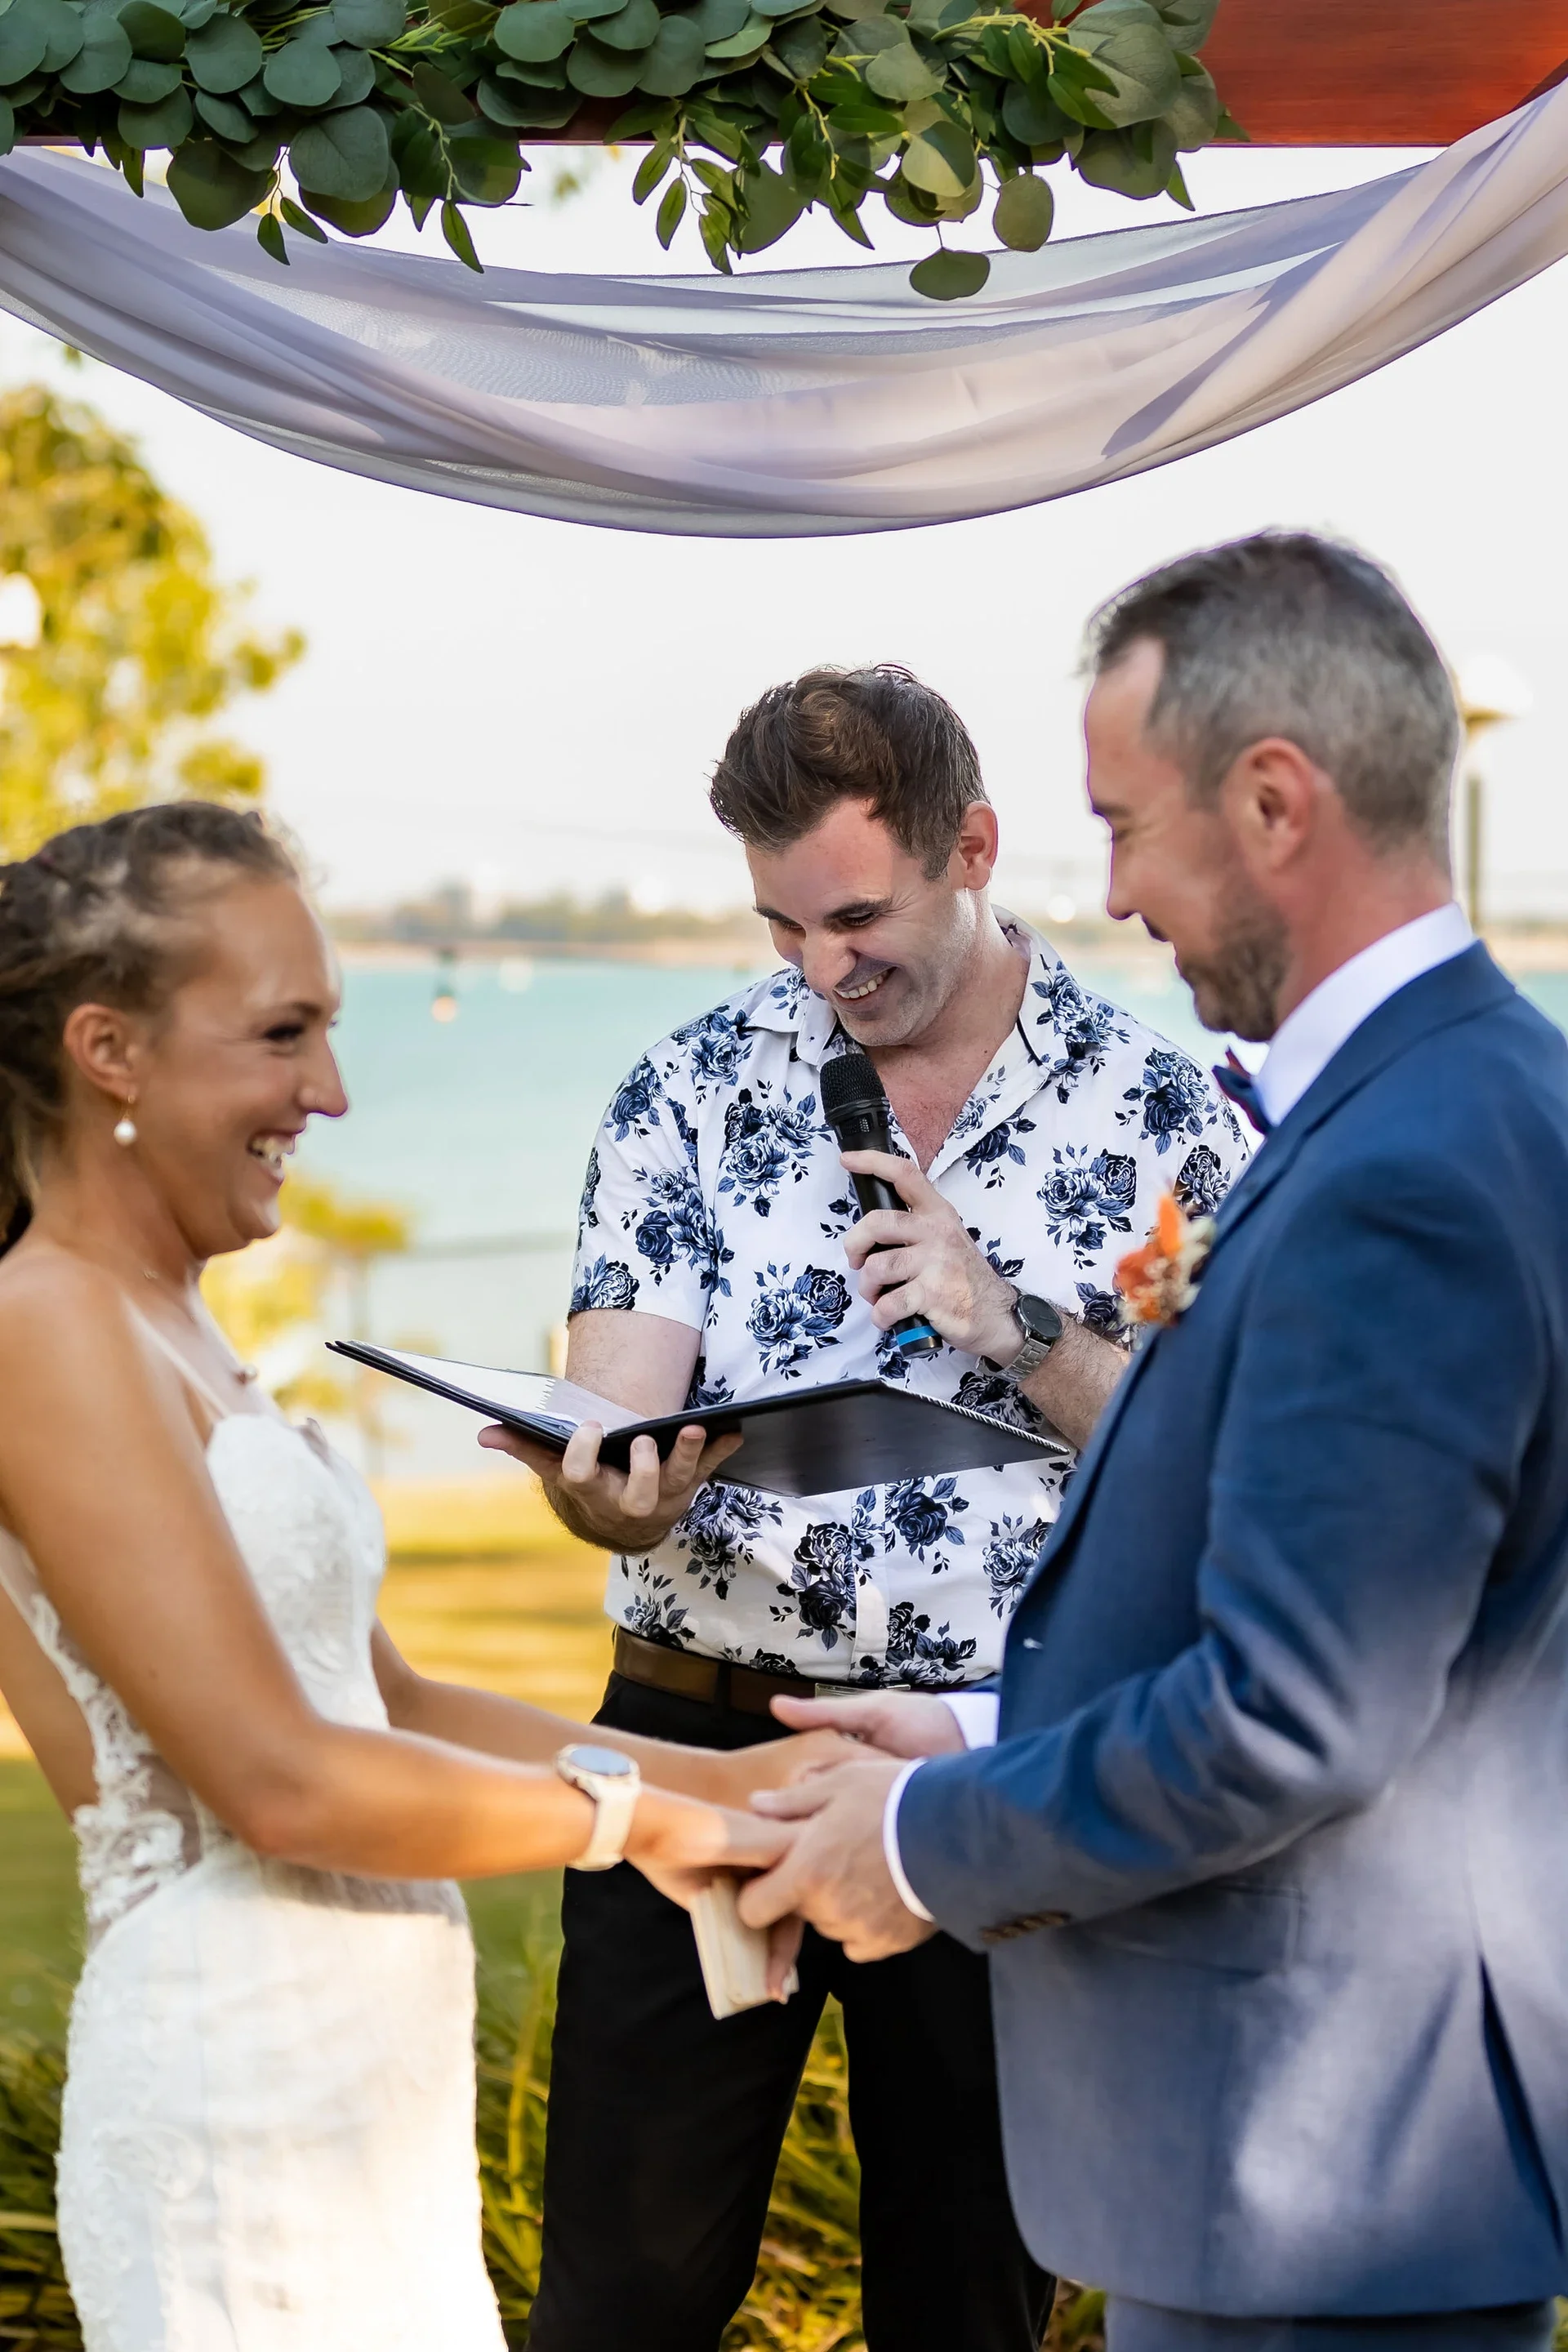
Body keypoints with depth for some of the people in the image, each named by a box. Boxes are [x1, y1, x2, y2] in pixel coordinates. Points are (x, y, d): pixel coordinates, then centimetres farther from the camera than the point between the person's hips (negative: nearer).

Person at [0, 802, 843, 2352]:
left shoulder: (166, 1332, 15)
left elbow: (386, 1702, 16)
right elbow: (281, 1780, -18)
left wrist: (727, 1784, 9)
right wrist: (625, 1812, -7)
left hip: (365, 2093, 9)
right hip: (240, 2099, -9)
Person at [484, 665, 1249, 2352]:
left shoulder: (1156, 1109, -1)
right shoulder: (691, 1089, 2)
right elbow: (619, 1431, -5)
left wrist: (1014, 1329, -18)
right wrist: (610, 1483, -29)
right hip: (702, 1740, 1)